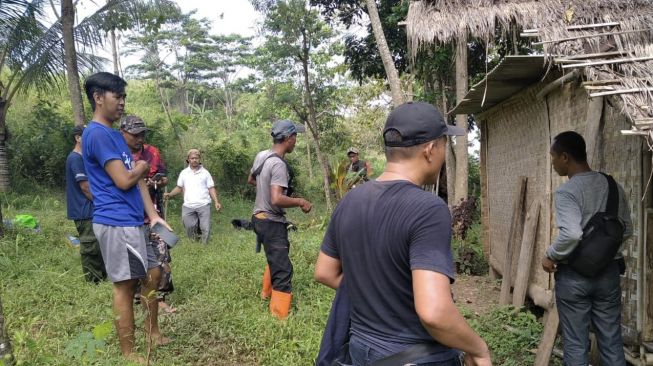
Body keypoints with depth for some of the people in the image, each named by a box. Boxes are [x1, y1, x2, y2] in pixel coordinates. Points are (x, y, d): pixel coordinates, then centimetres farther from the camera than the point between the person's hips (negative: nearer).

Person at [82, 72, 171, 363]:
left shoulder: (114, 135, 17)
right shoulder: (97, 134, -15)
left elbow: (138, 179, 14)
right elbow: (124, 181, -20)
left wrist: (153, 214, 6)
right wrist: (142, 166, 1)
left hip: (133, 221, 10)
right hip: (117, 222, -10)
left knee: (153, 273, 17)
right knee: (125, 285, 0)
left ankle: (152, 332, 33)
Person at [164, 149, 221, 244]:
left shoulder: (205, 172, 6)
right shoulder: (184, 173, 11)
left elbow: (211, 189, 5)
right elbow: (179, 188, 16)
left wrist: (216, 202, -7)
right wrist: (169, 195, -2)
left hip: (203, 205, -2)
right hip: (188, 206, 2)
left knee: (206, 229, -5)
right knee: (190, 229, 1)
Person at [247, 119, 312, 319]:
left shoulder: (261, 155, 3)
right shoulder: (279, 164, -24)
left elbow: (251, 180, 20)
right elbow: (277, 200, -32)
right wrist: (300, 201, -19)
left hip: (260, 217, 10)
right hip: (272, 223, -10)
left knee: (274, 259, 30)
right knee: (283, 271, -5)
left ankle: (267, 293, 47)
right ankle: (280, 316, -1)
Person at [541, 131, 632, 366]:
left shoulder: (566, 191, -17)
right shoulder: (613, 186, 3)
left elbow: (571, 234, -29)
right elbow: (627, 230, 10)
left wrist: (550, 256, -14)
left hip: (574, 275, -6)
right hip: (609, 271, 6)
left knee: (575, 344, 7)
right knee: (612, 341, 14)